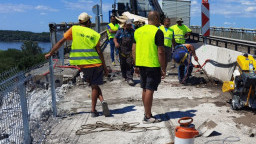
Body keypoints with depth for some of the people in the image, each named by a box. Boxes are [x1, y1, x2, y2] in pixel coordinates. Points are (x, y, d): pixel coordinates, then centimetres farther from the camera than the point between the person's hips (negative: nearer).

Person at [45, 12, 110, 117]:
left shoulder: (73, 29, 4)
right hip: (96, 63, -1)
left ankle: (102, 100, 4)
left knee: (94, 85, 17)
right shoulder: (95, 34, 2)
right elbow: (99, 52, -2)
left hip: (83, 64, 1)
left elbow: (61, 42, 4)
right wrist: (105, 67, 3)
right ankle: (93, 110, 3)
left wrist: (50, 53, 14)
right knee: (94, 86, 8)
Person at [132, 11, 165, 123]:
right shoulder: (157, 32, -11)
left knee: (144, 90, 15)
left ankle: (147, 113, 25)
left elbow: (134, 50, 12)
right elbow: (160, 52, -15)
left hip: (141, 64, 7)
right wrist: (163, 69, -9)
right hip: (153, 65, -7)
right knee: (150, 90, -2)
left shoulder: (138, 31, 10)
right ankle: (147, 117, 4)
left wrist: (136, 65, 17)